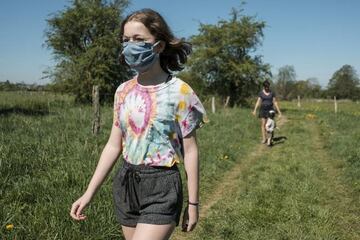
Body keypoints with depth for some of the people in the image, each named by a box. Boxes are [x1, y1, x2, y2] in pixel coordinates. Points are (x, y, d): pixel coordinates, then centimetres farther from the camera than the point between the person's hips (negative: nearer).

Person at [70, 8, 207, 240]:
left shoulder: (179, 91, -12)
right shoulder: (124, 91, 3)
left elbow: (190, 151, -7)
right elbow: (114, 146, 7)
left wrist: (193, 202, -4)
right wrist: (89, 193, 6)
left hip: (162, 187, -5)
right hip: (126, 183, 6)